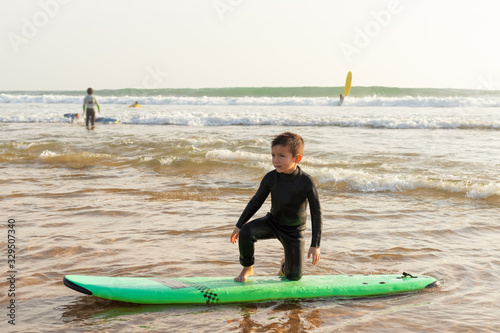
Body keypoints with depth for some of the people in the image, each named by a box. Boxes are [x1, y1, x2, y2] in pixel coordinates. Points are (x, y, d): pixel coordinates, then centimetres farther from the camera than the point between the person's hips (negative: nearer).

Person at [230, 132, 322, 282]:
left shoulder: (306, 182, -23)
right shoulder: (271, 178, -14)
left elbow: (316, 214, -15)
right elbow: (256, 202, 1)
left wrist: (315, 244, -16)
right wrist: (239, 226, 1)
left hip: (294, 230, -2)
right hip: (272, 222, 2)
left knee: (294, 276, -2)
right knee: (245, 232, -27)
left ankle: (286, 263, 36)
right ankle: (247, 268, -2)